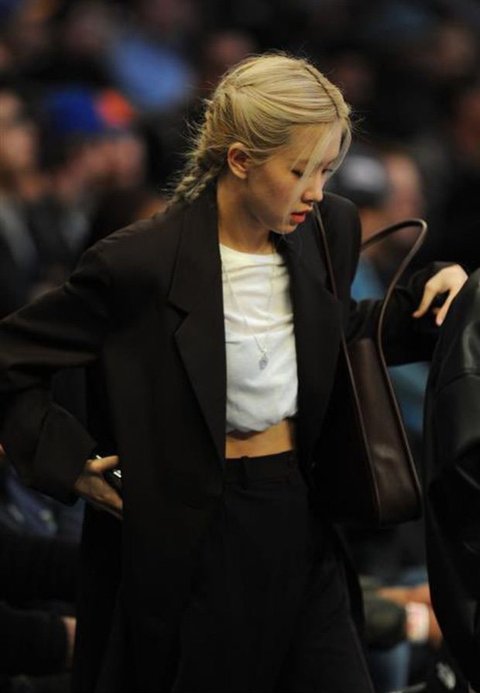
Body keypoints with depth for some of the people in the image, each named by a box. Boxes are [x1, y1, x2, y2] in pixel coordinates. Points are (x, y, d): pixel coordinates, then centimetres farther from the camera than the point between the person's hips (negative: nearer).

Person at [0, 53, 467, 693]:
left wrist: (426, 302, 5)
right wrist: (70, 464, -13)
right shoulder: (141, 264, -17)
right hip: (192, 538, -5)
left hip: (302, 522, 5)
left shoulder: (329, 229, 0)